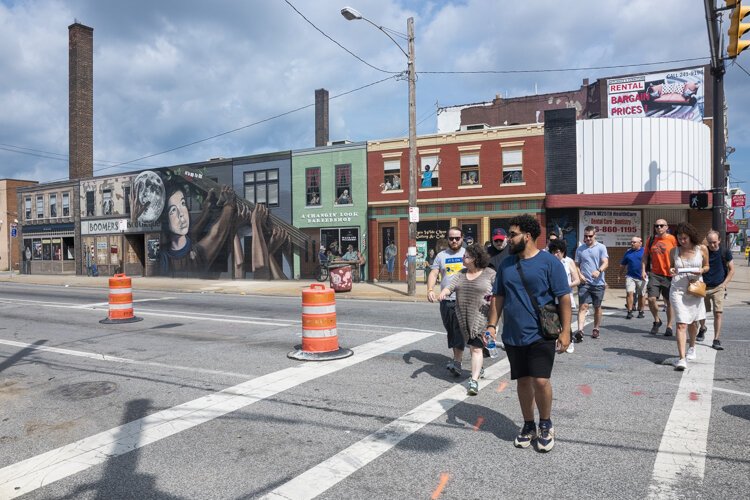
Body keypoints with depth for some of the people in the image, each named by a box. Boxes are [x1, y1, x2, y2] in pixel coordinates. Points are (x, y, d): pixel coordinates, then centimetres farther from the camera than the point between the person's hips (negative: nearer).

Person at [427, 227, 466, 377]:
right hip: (446, 301, 4)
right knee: (450, 331, 11)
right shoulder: (441, 256, 10)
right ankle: (457, 357, 26)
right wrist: (430, 289, -14)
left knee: (460, 330, -12)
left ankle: (457, 362, -15)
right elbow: (433, 274, 4)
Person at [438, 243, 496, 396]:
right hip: (463, 317, 5)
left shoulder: (490, 274, -3)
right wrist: (444, 292, -19)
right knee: (471, 345, 17)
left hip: (480, 316, -5)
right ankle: (478, 369, 40)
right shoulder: (461, 274, 11)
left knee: (476, 347, -10)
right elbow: (450, 287, 2)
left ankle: (474, 381, -10)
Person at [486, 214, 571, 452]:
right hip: (513, 336, 5)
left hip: (540, 335, -5)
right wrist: (491, 325, 5)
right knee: (523, 381, 12)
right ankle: (528, 426, 28)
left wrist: (565, 331, -11)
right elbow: (498, 297, 12)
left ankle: (546, 425, 17)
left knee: (540, 381, -9)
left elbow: (564, 298, -7)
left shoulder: (550, 262, -7)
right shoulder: (506, 264, 8)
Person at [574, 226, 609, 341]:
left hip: (598, 283, -1)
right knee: (583, 306, -11)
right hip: (584, 283, 1)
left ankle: (596, 329, 25)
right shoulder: (580, 249, 10)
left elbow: (605, 263, -8)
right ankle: (580, 330, -20)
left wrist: (599, 271, -28)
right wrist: (580, 275, -5)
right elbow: (576, 265, 13)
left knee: (597, 307, 11)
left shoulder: (601, 248, 1)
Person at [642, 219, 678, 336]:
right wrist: (643, 270, 4)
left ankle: (669, 326, 18)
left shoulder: (672, 239, -5)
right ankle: (657, 320, 19)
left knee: (669, 302, 5)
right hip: (654, 274, 3)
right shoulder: (651, 240, 6)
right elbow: (645, 255, 12)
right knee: (651, 299, -7)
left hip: (669, 275, -2)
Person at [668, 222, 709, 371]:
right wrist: (671, 271, -10)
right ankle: (682, 358, -15)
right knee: (681, 324, -11)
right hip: (678, 290, -1)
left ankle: (692, 348, 46)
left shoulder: (702, 249, -1)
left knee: (693, 322, 19)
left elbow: (706, 266, 11)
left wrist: (701, 271, -12)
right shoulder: (674, 251, 0)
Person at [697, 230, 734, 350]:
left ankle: (716, 340, -3)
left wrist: (724, 284, -6)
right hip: (703, 287, 1)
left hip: (718, 287, -1)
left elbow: (731, 270, 4)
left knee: (718, 314, -9)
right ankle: (702, 328, 42)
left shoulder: (725, 252, -3)